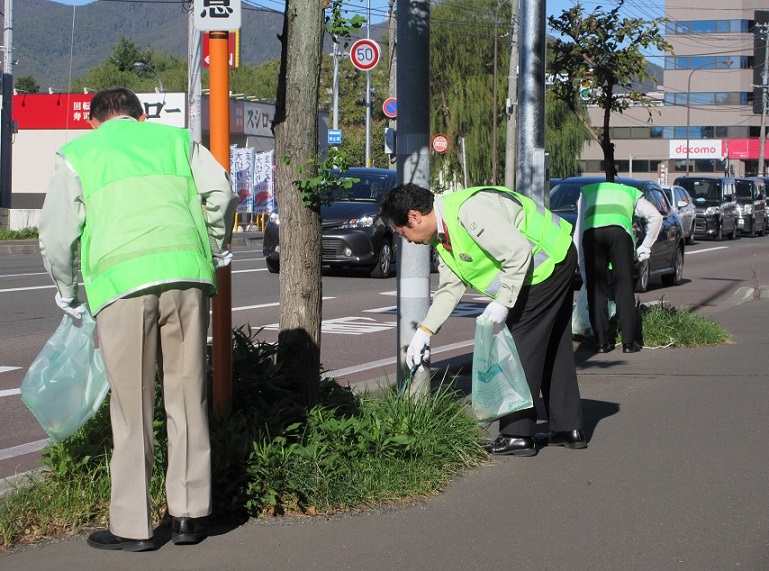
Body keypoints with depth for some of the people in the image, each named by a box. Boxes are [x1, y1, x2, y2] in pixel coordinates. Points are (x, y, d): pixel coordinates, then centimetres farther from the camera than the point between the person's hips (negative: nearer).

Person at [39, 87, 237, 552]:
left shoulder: (78, 153, 17)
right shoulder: (175, 138, 22)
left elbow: (57, 234, 10)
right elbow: (221, 192, 8)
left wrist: (67, 292, 24)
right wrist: (216, 248, 23)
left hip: (120, 280, -2)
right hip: (185, 272, 2)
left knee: (132, 408, 4)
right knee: (187, 397, 11)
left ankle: (133, 525, 6)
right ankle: (190, 513, 13)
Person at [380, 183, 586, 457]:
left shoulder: (469, 211, -26)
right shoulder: (443, 233, 7)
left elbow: (519, 253, -29)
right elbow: (450, 286, 15)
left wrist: (502, 303, -24)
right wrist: (424, 332, 12)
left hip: (546, 264, -10)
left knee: (522, 344, -8)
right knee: (552, 347, 15)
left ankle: (517, 434, -5)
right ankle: (569, 429, 22)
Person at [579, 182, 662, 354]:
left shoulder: (587, 192, 37)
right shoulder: (631, 193, 35)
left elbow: (579, 228, 28)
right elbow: (656, 216, 19)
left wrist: (582, 269, 28)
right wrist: (645, 248, 24)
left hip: (591, 232, 1)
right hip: (619, 230, -1)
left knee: (596, 288, 8)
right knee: (624, 287, 3)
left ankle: (601, 342, 6)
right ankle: (628, 342, 1)